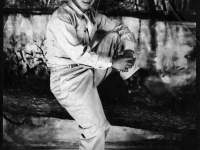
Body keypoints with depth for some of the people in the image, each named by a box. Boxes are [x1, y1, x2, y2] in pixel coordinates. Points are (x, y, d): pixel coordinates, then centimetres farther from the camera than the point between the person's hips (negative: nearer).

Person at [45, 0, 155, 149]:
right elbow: (77, 54, -29)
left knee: (115, 36, 7)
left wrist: (129, 51, -8)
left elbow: (121, 28, 12)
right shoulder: (61, 17, -18)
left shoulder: (91, 14, 5)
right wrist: (112, 62, -25)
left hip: (90, 69, 8)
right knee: (97, 129, -13)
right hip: (69, 79, -8)